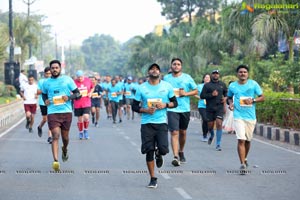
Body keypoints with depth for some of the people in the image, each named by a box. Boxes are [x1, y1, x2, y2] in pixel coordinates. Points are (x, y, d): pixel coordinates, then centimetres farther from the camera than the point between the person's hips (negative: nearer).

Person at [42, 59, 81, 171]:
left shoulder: (67, 80, 4)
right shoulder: (46, 83, 9)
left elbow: (78, 94, 5)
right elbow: (44, 94, 27)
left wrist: (69, 97, -14)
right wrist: (45, 101, 5)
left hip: (66, 112, 0)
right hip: (52, 113, 0)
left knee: (65, 136, 11)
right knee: (55, 136, -15)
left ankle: (65, 150, 46)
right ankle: (55, 161, -22)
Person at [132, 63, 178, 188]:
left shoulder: (167, 86, 4)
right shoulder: (141, 88, 2)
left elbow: (175, 103, 10)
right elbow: (134, 106, 4)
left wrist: (165, 105, -10)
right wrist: (146, 110, -13)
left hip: (161, 123, 0)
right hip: (146, 123, 0)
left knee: (163, 149, -13)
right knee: (149, 151, -2)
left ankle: (159, 154, 27)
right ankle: (153, 179, 11)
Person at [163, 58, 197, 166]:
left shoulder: (187, 77, 4)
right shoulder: (166, 78, 5)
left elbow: (195, 91, 6)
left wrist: (186, 93, -11)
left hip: (185, 109, 2)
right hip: (172, 109, -2)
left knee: (183, 132, 15)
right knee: (174, 132, -14)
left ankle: (181, 152, 36)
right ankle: (176, 157, -21)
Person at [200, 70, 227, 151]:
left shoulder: (222, 84, 11)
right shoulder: (207, 85, 4)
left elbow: (226, 92, 27)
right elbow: (202, 96, -3)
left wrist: (225, 98, 7)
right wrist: (211, 95, -14)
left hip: (219, 108, 0)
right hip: (210, 108, 0)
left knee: (219, 124, -13)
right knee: (210, 125, 6)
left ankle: (218, 144, -6)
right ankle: (212, 135, 43)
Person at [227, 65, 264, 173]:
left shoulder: (253, 84, 1)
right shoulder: (232, 86, 4)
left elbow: (262, 97, 2)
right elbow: (229, 97, 22)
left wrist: (253, 100, -15)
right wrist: (231, 103, 0)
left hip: (251, 116, 1)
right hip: (238, 116, -1)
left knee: (248, 140, 14)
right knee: (241, 140, -14)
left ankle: (245, 159, 39)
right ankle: (242, 164, -13)